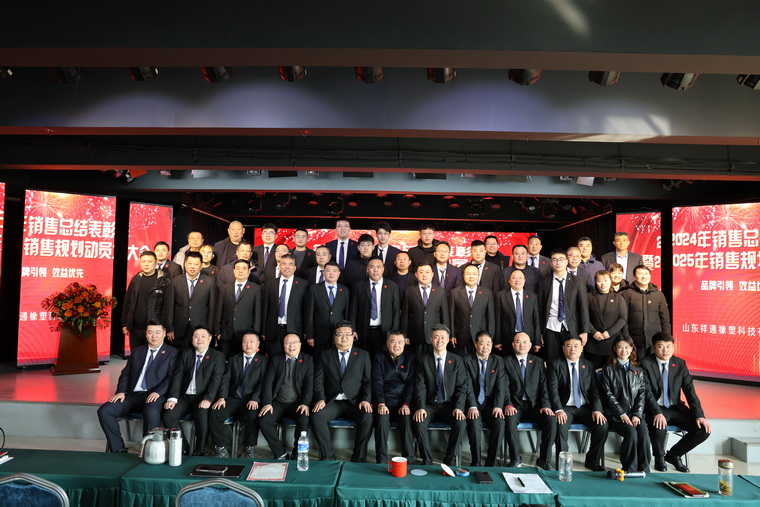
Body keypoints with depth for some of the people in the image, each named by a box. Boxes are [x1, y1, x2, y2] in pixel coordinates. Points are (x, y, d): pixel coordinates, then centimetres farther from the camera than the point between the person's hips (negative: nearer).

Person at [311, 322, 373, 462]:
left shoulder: (363, 355, 10)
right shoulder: (325, 355, 11)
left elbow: (368, 380, 5)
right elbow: (318, 380, 6)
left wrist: (366, 400, -11)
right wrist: (320, 399, -10)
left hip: (355, 402, -1)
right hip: (332, 402, 1)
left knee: (368, 417, -30)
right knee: (316, 416, -28)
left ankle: (359, 458, -14)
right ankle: (328, 457, -13)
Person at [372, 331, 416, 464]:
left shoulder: (411, 358, 11)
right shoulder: (379, 358, 10)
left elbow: (411, 383, 2)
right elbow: (377, 382, 0)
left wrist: (406, 404, -13)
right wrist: (381, 404, -15)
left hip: (403, 403, 0)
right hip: (384, 402, 0)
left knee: (407, 420, -29)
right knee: (382, 419, -30)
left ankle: (409, 460, -25)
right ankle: (381, 461, -26)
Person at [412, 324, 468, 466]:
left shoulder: (457, 360, 4)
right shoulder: (422, 359, 2)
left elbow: (462, 387, 1)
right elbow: (420, 386, -6)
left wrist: (458, 407, -16)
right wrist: (420, 407, -21)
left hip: (450, 405, 1)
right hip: (429, 405, 0)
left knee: (461, 423, -28)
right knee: (418, 422, -30)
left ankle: (450, 459, -7)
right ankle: (427, 459, -11)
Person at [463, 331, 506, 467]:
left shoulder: (498, 361, 7)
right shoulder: (467, 360, -1)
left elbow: (501, 385, -2)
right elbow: (467, 386, -9)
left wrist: (498, 406, -17)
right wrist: (472, 406, -23)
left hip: (490, 403, 2)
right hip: (473, 403, -2)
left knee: (500, 423, -26)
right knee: (474, 423, -30)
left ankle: (491, 462, -12)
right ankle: (475, 462, -15)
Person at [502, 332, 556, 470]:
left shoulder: (538, 362, 13)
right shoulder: (506, 361, 5)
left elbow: (544, 385, 5)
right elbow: (505, 386, -3)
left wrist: (546, 405, -10)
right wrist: (508, 405, -18)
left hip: (535, 405, 2)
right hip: (516, 405, -2)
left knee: (551, 420, -26)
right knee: (510, 420, -33)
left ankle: (544, 459, -9)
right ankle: (515, 458, -13)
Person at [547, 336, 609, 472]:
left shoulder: (588, 366, 12)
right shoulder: (555, 365, 0)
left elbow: (594, 390, 6)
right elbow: (553, 389, -8)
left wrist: (597, 409, -10)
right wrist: (558, 410, -21)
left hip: (585, 408, 3)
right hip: (565, 408, -3)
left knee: (602, 426, -20)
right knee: (561, 427, -31)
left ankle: (592, 461, 2)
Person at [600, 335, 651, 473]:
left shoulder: (638, 370, 15)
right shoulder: (609, 369, 5)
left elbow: (642, 393, 7)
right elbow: (608, 394, -2)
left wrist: (637, 414, -6)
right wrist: (622, 414, -12)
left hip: (635, 413, 3)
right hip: (615, 414, -3)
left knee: (644, 434, -24)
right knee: (631, 432, -27)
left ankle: (644, 469, -11)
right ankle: (629, 469, -13)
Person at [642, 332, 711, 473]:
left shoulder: (680, 363, 5)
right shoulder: (646, 363, -8)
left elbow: (690, 390, 1)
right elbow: (647, 392, -15)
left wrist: (699, 415, -10)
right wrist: (657, 413, -29)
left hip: (675, 408, 5)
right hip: (655, 408, -5)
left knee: (704, 429, -13)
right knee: (659, 427, -35)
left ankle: (673, 454, 11)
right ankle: (659, 457, 1)